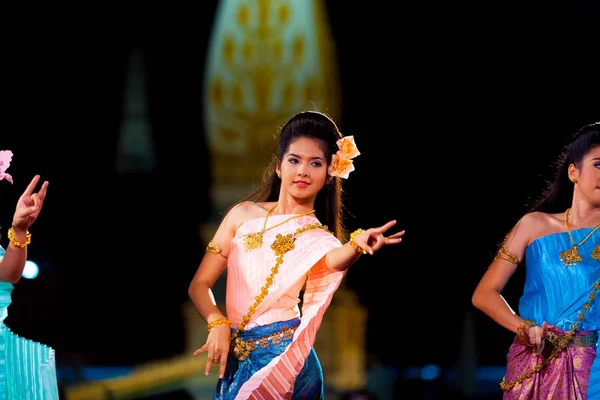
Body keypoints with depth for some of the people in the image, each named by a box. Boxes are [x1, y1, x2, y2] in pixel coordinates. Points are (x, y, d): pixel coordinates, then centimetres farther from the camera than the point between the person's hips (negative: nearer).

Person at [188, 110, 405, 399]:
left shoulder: (318, 238, -2)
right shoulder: (244, 214, 5)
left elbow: (334, 261, -28)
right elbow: (200, 284, 5)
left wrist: (357, 245, -51)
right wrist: (217, 324, -14)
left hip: (283, 361, -3)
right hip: (235, 361, 3)